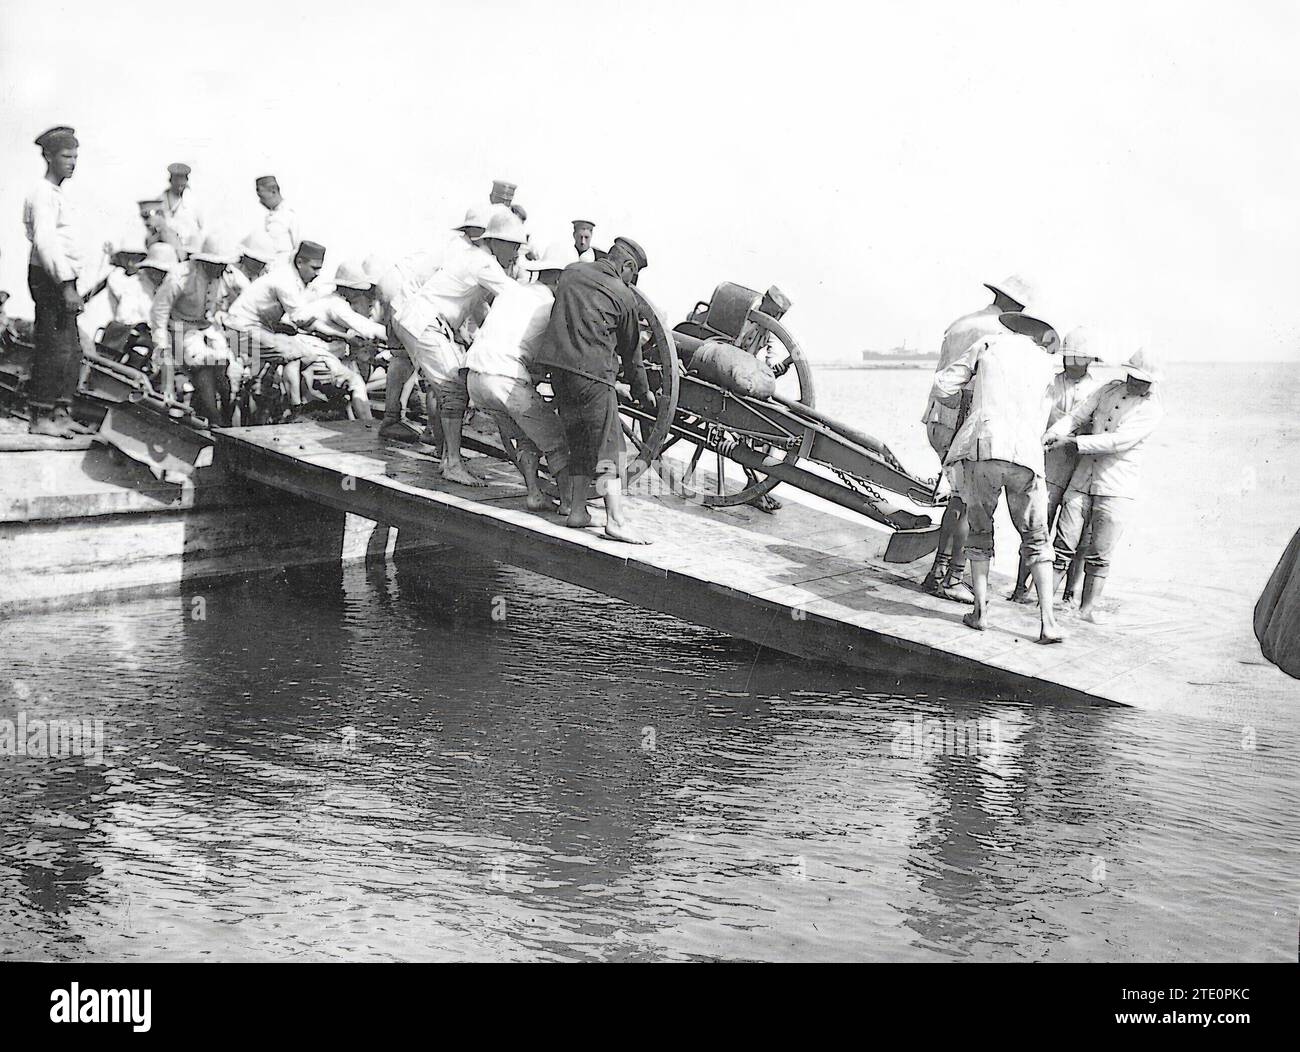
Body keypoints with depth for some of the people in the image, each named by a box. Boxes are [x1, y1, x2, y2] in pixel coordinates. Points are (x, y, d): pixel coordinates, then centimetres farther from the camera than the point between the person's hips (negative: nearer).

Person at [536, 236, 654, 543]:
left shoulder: (571, 272, 15)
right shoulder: (623, 296, 1)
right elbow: (631, 351, 10)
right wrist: (642, 392, 23)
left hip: (557, 365, 6)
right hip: (593, 371, -6)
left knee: (578, 441, 16)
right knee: (609, 443, -6)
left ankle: (576, 510, 17)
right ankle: (616, 520, -12)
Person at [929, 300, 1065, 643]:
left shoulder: (990, 344, 14)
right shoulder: (1045, 364, 20)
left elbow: (944, 385, 10)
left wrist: (941, 397, 32)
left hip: (981, 449, -1)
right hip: (1026, 456, 1)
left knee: (980, 529, 20)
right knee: (1035, 539, 14)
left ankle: (981, 610, 15)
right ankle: (1048, 621, 4)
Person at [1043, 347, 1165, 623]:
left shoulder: (1152, 409, -6)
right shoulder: (1109, 390, 10)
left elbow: (1118, 441, -17)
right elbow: (1075, 416, 6)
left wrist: (1074, 442, -22)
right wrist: (1050, 435, -13)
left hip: (1116, 489, -3)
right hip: (1082, 481, 3)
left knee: (1099, 555, -1)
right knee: (1064, 546, -2)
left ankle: (1088, 607, 8)